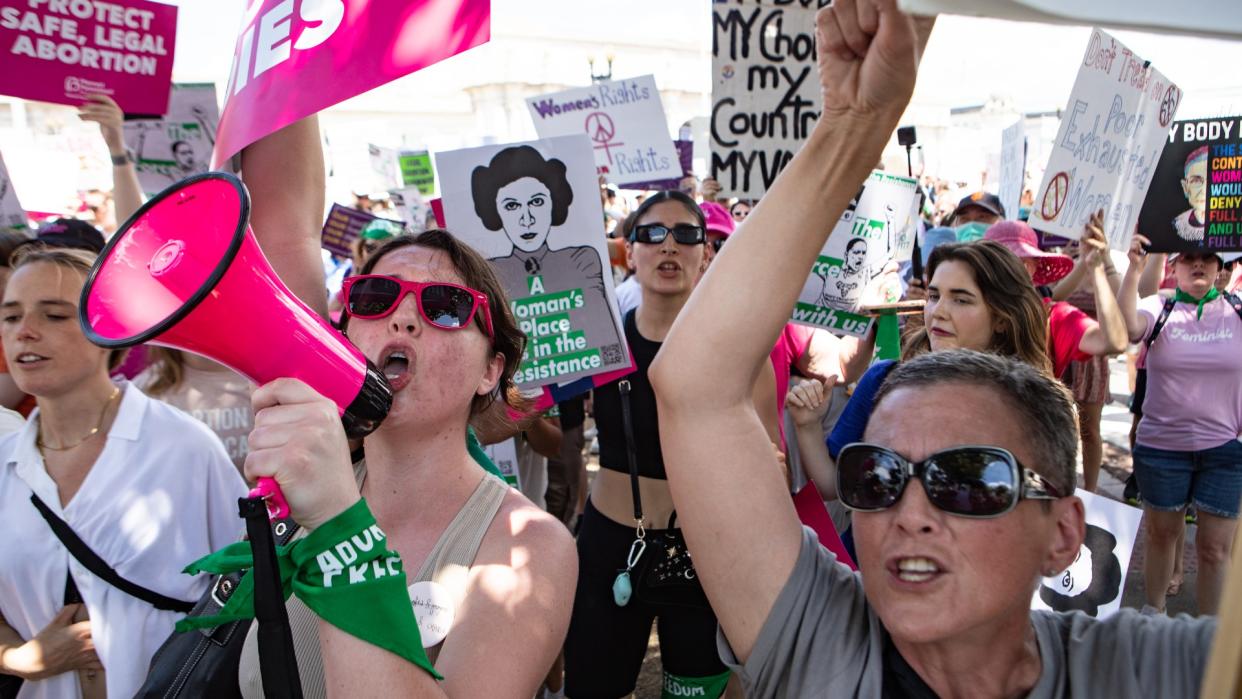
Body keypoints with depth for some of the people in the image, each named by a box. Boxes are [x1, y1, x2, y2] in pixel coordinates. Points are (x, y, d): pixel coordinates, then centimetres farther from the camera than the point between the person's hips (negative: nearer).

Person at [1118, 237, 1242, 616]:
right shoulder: (1159, 308, -2)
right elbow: (1127, 327, -24)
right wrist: (1134, 268, -29)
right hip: (1161, 444, 0)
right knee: (1161, 532, 15)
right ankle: (1153, 611, 35)